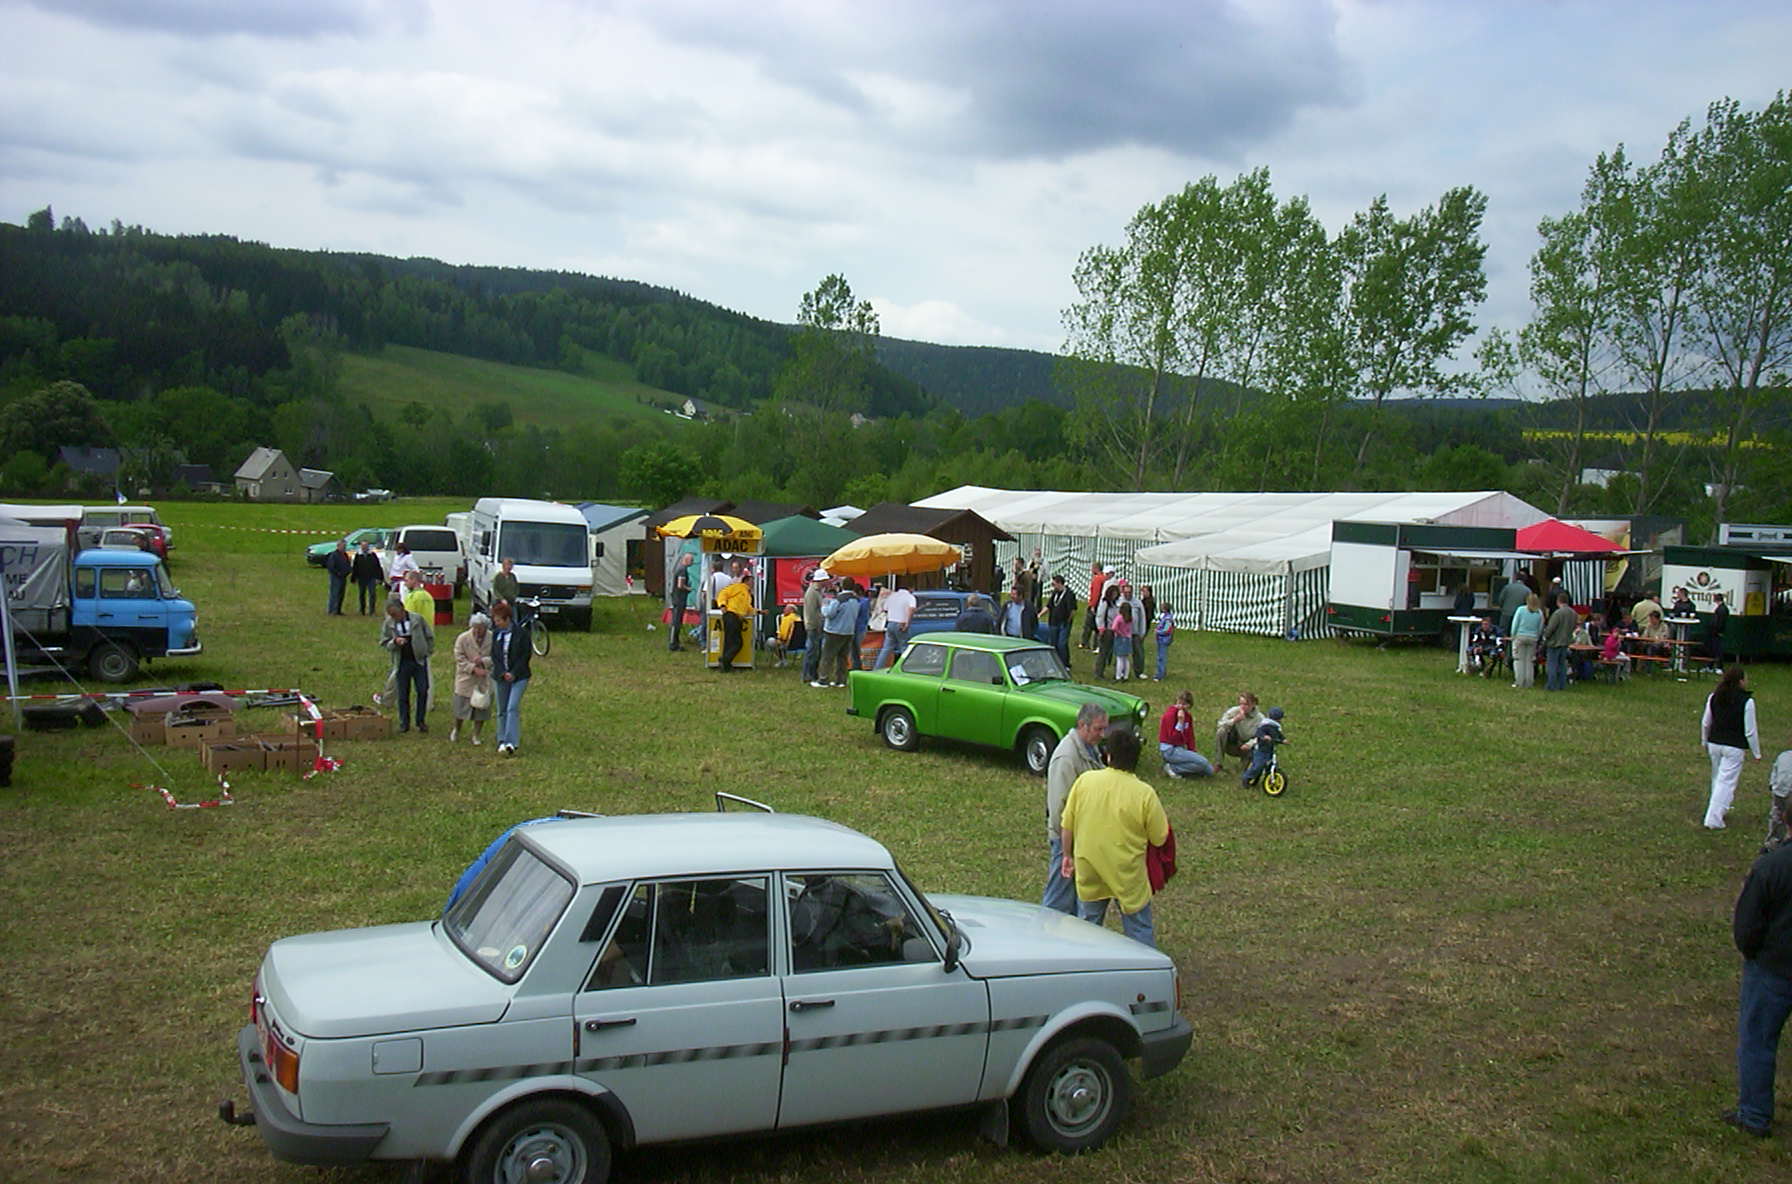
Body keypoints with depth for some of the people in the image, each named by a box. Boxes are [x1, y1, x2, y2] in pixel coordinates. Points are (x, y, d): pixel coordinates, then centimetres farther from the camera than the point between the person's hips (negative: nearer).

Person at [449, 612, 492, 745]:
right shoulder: (463, 638, -8)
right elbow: (459, 658, -8)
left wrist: (483, 661, -21)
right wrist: (474, 669, -19)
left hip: (485, 681, 1)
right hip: (466, 679, 0)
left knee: (481, 708, 6)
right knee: (461, 706, 8)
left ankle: (476, 735, 23)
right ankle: (456, 730, 34)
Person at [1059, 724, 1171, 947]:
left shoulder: (1084, 781, -12)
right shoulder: (1144, 793, -18)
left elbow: (1067, 827, -3)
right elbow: (1159, 839, -9)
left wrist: (1068, 855, 14)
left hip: (1089, 875, 2)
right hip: (1128, 878, -2)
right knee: (1140, 932, 13)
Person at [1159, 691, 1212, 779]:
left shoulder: (1188, 715, 8)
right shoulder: (1170, 714, -15)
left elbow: (1190, 736, 10)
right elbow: (1172, 738, -19)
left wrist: (1192, 752, -2)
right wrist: (1180, 722, -27)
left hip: (1180, 748, 8)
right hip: (1169, 750, -8)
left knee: (1209, 771, 0)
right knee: (1202, 762, -22)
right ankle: (1172, 767, -11)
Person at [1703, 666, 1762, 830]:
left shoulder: (1713, 697, 0)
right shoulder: (1746, 701, -15)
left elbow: (1705, 723, 9)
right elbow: (1750, 731, -10)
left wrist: (1705, 742, 24)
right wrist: (1757, 753, 1)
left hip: (1714, 743, 6)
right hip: (1734, 747, -6)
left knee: (1718, 778, 22)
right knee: (1727, 782, 0)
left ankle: (1720, 809, 41)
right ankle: (1713, 819, -2)